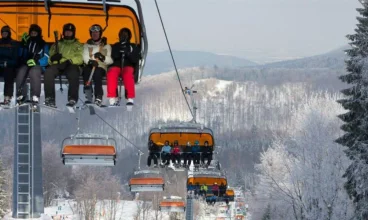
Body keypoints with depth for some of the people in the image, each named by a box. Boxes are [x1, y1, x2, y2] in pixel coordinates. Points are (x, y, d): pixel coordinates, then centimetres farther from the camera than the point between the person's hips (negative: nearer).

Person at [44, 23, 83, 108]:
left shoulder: (78, 45, 21)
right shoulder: (57, 44, 29)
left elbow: (79, 59, 3)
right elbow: (50, 59, 18)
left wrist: (69, 61, -17)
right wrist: (53, 58, -8)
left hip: (72, 65, -2)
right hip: (57, 65, 2)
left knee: (73, 74, -39)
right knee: (48, 72, -33)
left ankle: (72, 99, -42)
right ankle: (49, 98, -35)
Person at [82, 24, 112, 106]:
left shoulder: (106, 46, 17)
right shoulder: (87, 45, 22)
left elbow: (110, 60, 5)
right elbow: (85, 57, 5)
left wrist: (103, 57, -16)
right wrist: (90, 61, -18)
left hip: (101, 67, -1)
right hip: (89, 66, 1)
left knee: (97, 72, -37)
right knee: (86, 71, -35)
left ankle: (98, 97, -44)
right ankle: (88, 97, -42)